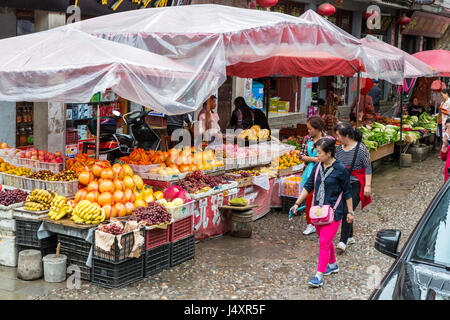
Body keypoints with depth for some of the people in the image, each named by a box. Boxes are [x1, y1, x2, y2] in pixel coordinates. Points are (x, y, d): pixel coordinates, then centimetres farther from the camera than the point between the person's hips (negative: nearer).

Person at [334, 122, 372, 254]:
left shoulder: (360, 148, -12)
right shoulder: (340, 148, 6)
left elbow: (368, 167, -10)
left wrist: (367, 185, -15)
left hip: (356, 185, -6)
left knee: (348, 211, -13)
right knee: (344, 211, 9)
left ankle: (343, 242, -10)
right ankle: (350, 237, 26)